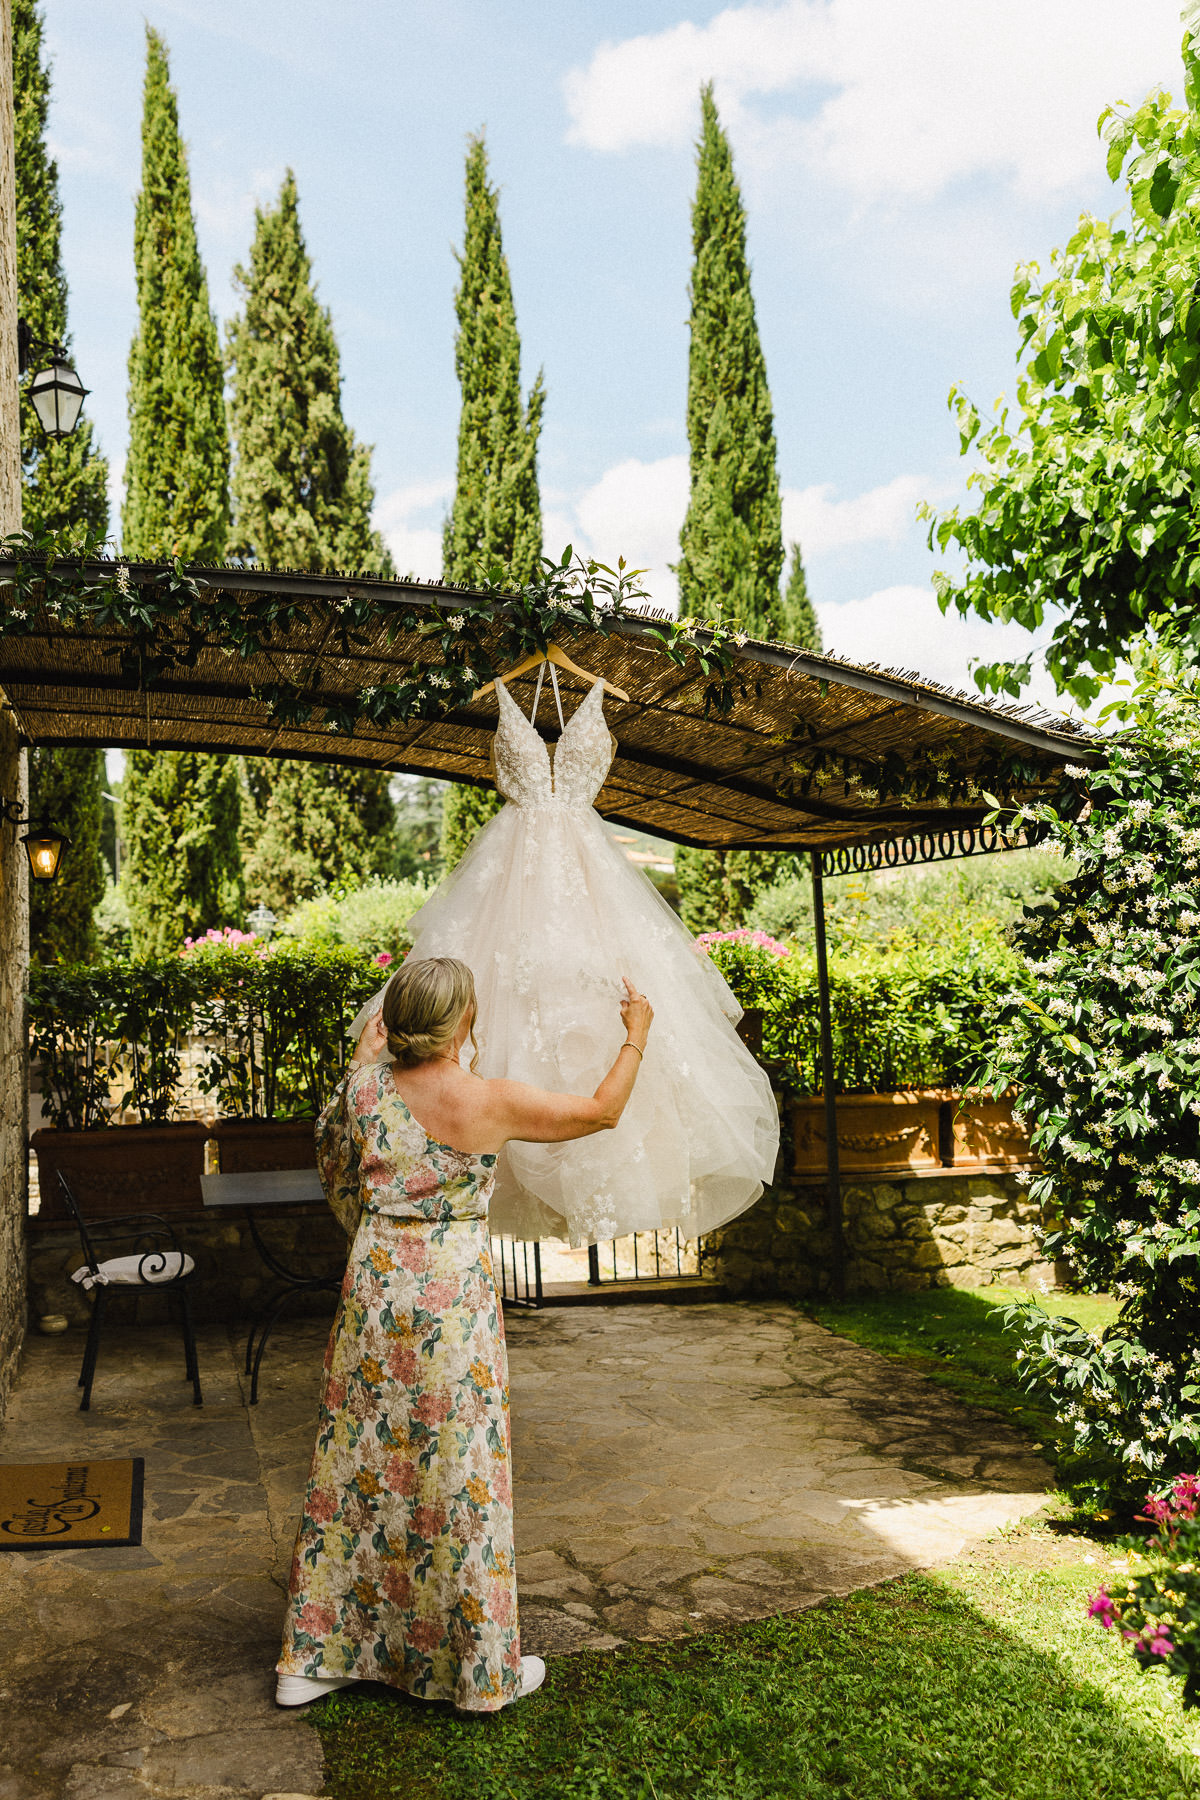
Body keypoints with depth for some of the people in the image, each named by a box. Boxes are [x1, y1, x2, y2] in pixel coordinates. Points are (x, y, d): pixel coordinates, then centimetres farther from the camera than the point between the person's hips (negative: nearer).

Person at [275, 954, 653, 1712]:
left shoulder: (365, 1086, -3)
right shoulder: (490, 1101, -13)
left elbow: (334, 1160, 20)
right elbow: (604, 1110, -1)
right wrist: (637, 1034, 14)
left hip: (375, 1288, 4)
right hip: (453, 1297, -4)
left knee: (359, 1464, 15)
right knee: (459, 1475, 7)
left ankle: (317, 1654, 28)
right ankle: (480, 1668, 22)